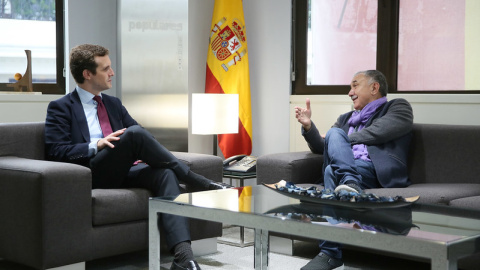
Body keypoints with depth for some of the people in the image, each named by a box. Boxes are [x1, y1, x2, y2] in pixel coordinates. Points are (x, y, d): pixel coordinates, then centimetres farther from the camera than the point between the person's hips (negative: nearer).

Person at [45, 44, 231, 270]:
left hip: (122, 172, 5)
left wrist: (144, 153, -1)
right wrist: (97, 145, -19)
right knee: (135, 133, -31)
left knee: (165, 173, -30)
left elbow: (141, 135, 24)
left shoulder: (114, 104, 25)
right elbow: (55, 151, -5)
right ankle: (198, 182, -20)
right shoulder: (60, 108, 7)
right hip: (92, 175, -5)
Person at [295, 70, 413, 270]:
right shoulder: (346, 119, 35)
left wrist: (342, 141, 7)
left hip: (377, 171, -5)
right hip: (346, 170, 5)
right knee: (334, 132, -21)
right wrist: (308, 125, 7)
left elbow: (377, 132, -4)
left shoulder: (398, 107, 16)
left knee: (333, 171, -31)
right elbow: (323, 148, 25)